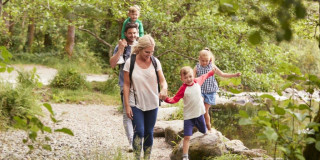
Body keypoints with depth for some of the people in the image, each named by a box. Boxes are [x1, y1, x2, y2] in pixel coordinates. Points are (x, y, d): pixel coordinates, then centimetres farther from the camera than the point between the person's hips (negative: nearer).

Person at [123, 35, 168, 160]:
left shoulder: (155, 62, -3)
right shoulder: (130, 63, -9)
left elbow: (162, 80, -3)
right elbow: (126, 85, -5)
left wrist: (164, 89, -27)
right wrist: (127, 106, -8)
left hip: (152, 104, 3)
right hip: (136, 104, -3)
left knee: (149, 133, 10)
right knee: (139, 131, -13)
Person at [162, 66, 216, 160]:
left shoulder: (197, 81, -4)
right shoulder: (183, 89, -15)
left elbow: (204, 76, 18)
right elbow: (175, 99, -16)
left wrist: (212, 72, 28)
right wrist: (167, 99, -34)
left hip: (199, 113, 4)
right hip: (188, 116, -4)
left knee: (204, 132, 23)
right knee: (187, 137, -11)